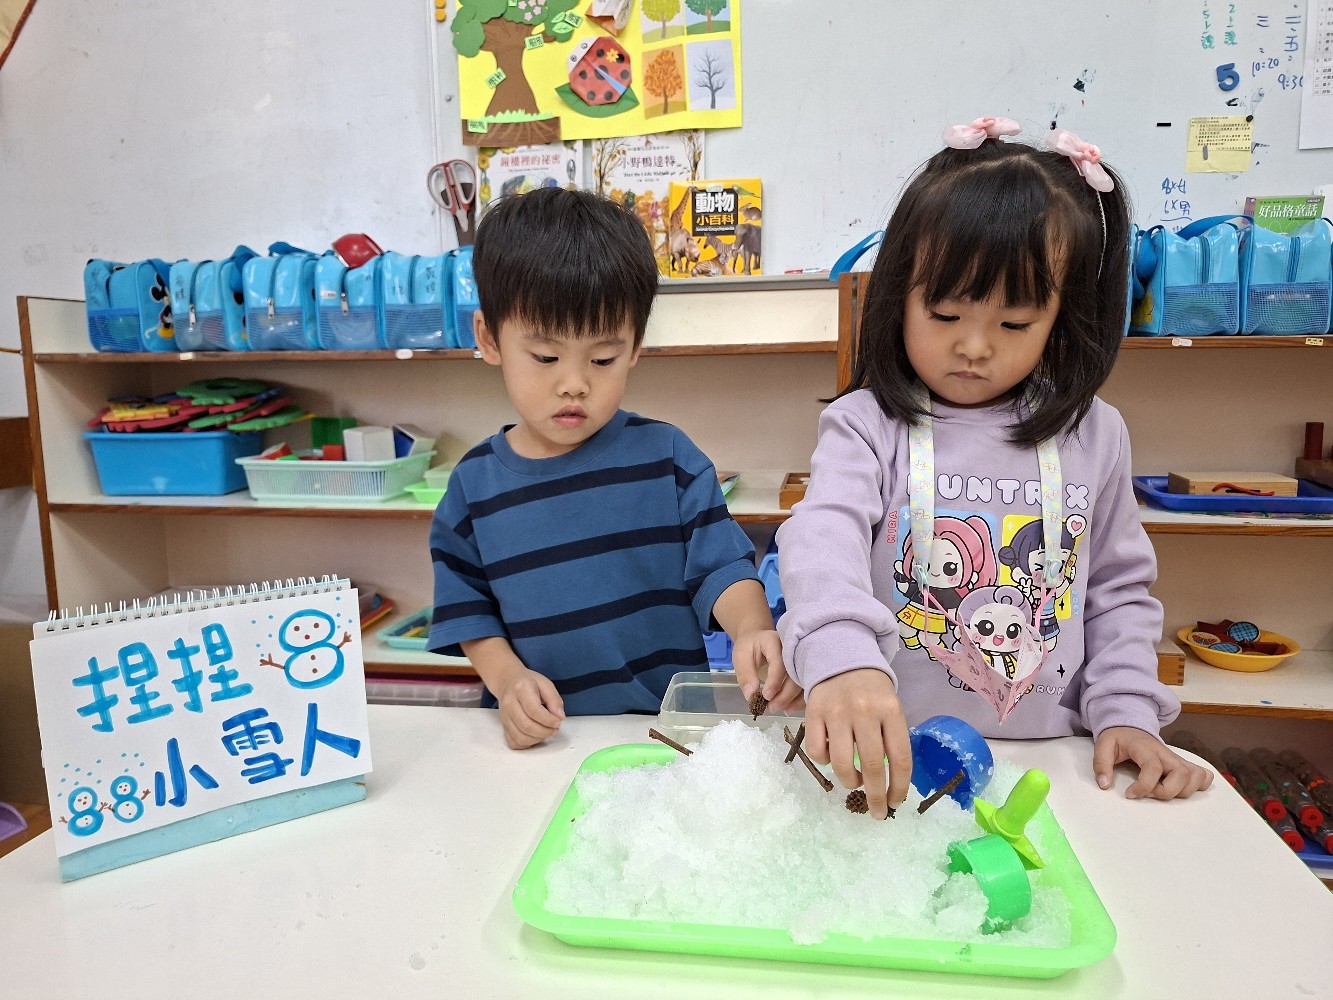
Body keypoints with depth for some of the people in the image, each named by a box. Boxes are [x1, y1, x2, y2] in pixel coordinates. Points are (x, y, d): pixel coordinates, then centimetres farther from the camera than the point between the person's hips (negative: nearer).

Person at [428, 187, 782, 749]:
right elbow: (470, 612, 8)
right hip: (541, 735, 0)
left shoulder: (666, 456, -1)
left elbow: (721, 567, -2)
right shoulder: (475, 484, 3)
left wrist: (751, 629, -22)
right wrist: (508, 678, -9)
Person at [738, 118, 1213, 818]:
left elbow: (1120, 589, 14)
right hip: (894, 756, -4)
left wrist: (1126, 712, 2)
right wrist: (841, 657, -44)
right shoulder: (868, 425, -6)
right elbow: (823, 539, -24)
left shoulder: (1092, 436, 6)